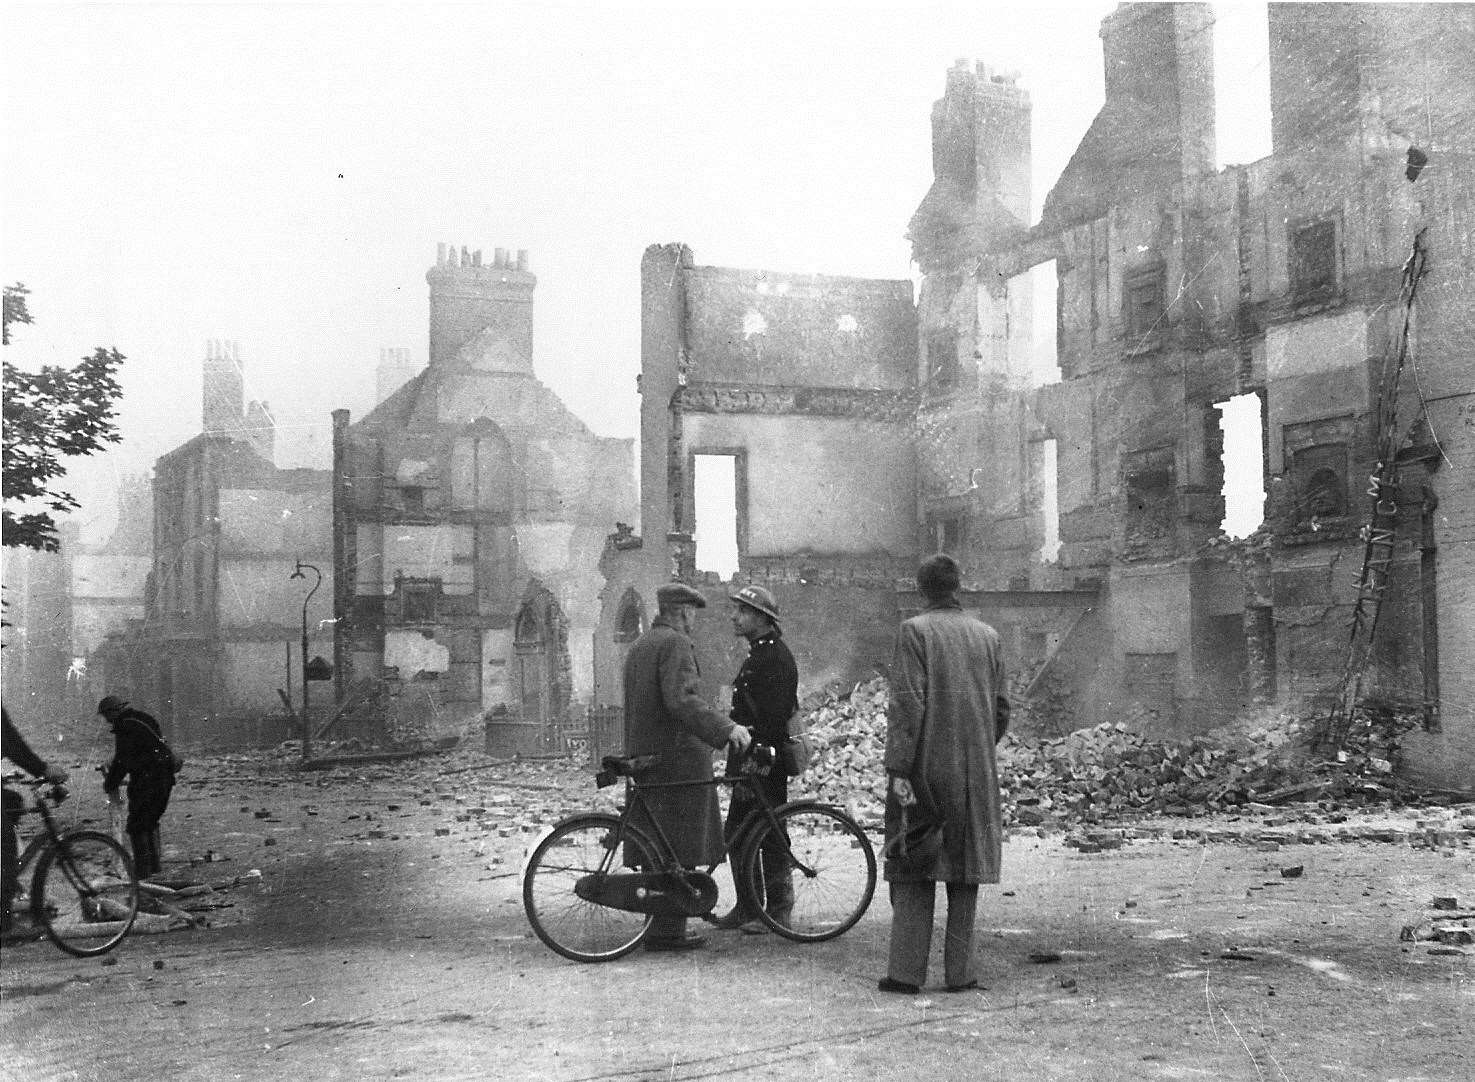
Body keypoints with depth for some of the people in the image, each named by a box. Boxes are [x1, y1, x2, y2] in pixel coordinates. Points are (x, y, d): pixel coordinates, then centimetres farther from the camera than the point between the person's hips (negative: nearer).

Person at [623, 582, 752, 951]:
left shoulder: (638, 646, 19)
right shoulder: (676, 643, -11)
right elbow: (680, 700, -25)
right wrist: (725, 728, -29)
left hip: (643, 757, 9)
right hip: (679, 758, -9)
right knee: (680, 851, -5)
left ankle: (660, 927, 19)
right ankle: (667, 931, -4)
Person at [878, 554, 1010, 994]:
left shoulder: (914, 631, -7)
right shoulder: (987, 635, 8)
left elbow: (906, 703, -14)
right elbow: (1001, 707, 11)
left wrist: (898, 769, -14)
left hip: (926, 767, -4)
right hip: (976, 773, 4)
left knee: (912, 873, 2)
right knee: (965, 870, 8)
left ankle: (906, 971, 0)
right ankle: (959, 972, 9)